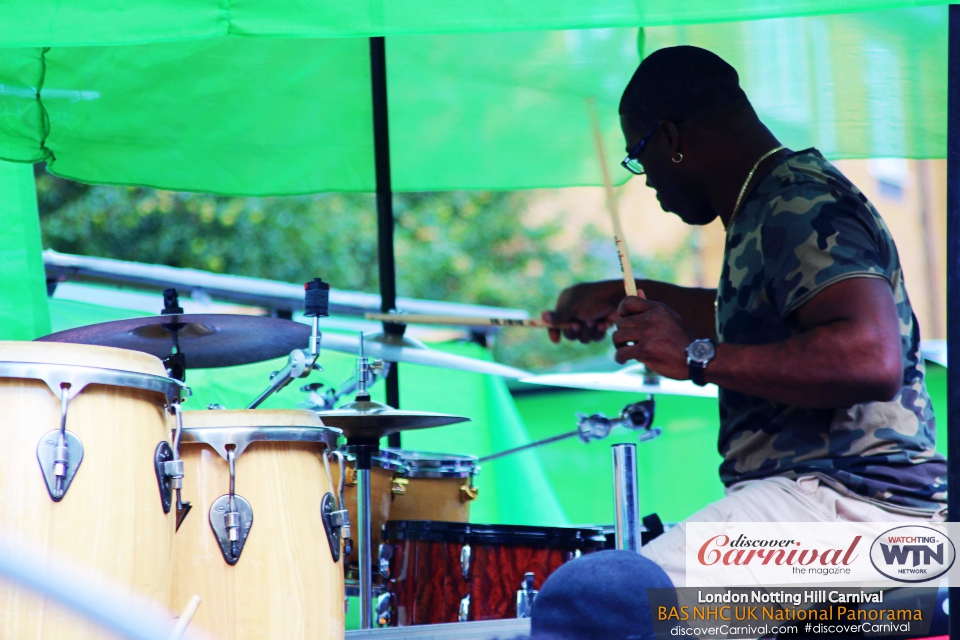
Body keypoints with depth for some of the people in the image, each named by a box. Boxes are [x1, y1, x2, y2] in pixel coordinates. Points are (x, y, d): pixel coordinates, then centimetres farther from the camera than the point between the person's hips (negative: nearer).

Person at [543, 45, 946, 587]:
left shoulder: (801, 208, -13)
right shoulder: (771, 208, 21)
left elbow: (874, 360, -28)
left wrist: (697, 357, -24)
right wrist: (628, 297, 46)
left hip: (845, 498, -11)